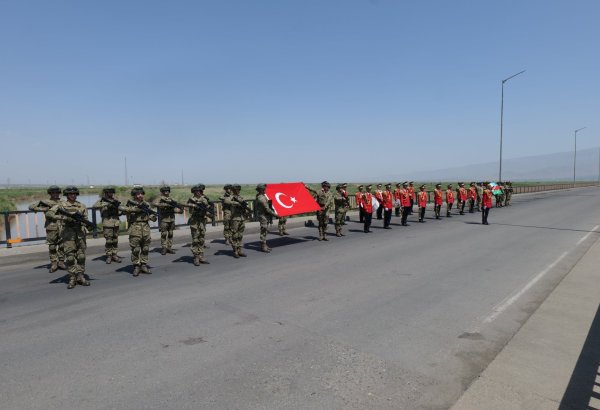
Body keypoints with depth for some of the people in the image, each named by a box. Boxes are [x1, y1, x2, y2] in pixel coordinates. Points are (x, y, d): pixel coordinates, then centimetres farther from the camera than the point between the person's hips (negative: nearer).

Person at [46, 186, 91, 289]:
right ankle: (72, 279, 3)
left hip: (80, 232, 2)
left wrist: (80, 218, -14)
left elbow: (85, 219, 8)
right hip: (68, 232, -2)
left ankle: (81, 277, 11)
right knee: (70, 256, -3)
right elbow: (50, 213, -7)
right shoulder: (61, 205, 5)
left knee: (81, 255, 3)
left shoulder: (81, 206, 11)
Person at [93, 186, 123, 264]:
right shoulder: (102, 200, 2)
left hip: (116, 223, 4)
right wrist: (106, 204, -24)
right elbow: (95, 206, -16)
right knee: (108, 241, -3)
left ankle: (114, 255, 16)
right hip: (107, 223, -4)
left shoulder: (115, 200, 13)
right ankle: (108, 256, 7)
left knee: (115, 240, 8)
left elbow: (120, 211, 13)